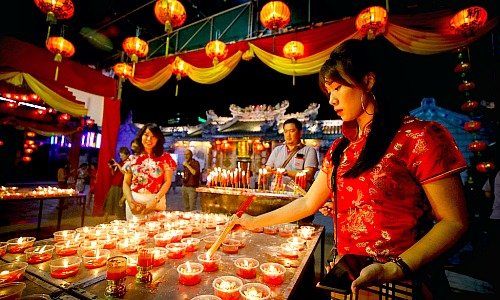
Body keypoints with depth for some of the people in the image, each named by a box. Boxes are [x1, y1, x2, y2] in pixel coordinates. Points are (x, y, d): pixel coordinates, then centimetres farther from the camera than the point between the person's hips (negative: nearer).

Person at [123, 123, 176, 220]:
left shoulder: (165, 157, -1)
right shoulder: (133, 158, 5)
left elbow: (167, 182, -5)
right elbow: (126, 183, 5)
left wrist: (154, 201, -15)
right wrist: (130, 201, -10)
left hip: (156, 201, -2)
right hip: (134, 201, 2)